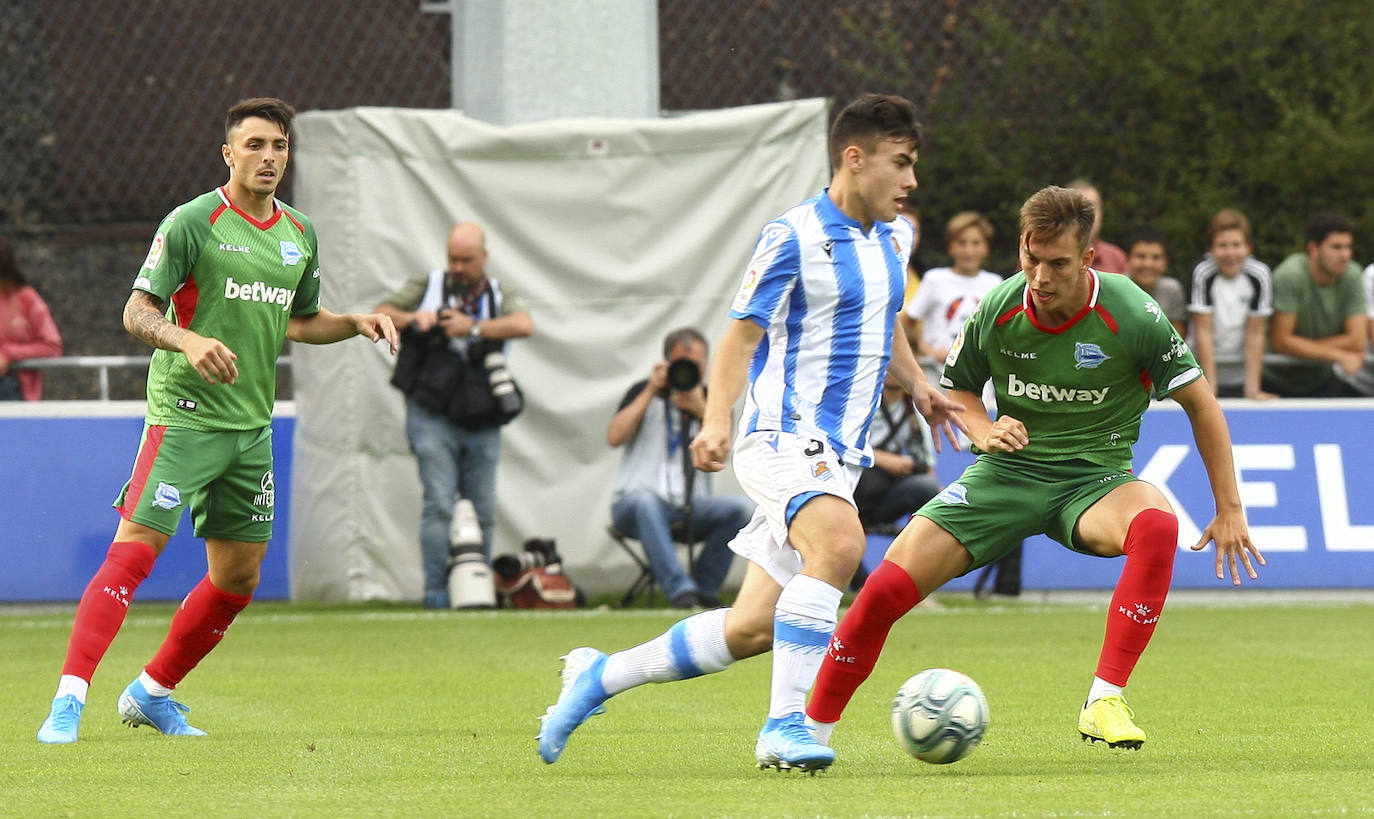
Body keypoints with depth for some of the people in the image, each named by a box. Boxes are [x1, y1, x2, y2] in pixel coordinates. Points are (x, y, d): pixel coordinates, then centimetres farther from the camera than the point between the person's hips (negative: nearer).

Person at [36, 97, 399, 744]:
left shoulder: (299, 235, 12)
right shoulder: (192, 222, -8)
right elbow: (137, 311, -10)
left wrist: (359, 322, 8)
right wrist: (188, 340, -28)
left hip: (252, 425, 7)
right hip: (183, 416, -7)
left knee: (239, 578, 8)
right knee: (135, 547, -17)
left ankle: (151, 693, 24)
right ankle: (68, 701, -19)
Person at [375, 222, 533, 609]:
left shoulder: (501, 294, 9)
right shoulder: (427, 286, 10)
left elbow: (523, 325, -11)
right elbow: (380, 315, 8)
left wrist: (473, 328, -15)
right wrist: (413, 319, -10)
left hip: (482, 421, 2)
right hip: (433, 414, -2)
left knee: (482, 511, 4)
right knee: (439, 504, -12)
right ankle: (436, 588, -11)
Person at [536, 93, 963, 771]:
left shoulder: (893, 238, 14)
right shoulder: (793, 237, -10)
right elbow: (740, 337, -11)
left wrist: (916, 384, 20)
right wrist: (716, 422, -25)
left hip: (837, 458, 8)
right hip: (785, 435, -8)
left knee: (751, 629, 3)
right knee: (839, 543, -36)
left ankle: (598, 677, 20)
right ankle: (785, 726, -35)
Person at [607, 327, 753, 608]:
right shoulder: (645, 393, 8)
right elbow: (614, 437, -8)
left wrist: (700, 410, -15)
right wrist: (651, 392, -8)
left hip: (690, 511, 3)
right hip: (633, 508, -3)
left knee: (741, 508, -25)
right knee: (644, 501, -39)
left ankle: (705, 589, -14)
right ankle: (680, 589, -45)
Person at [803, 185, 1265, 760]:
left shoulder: (1131, 315, -15)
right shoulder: (996, 312, -6)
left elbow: (1201, 403, -3)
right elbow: (955, 389, 14)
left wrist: (1229, 510, -4)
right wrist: (983, 430, -8)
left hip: (1095, 476, -2)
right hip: (1008, 473, 2)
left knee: (1157, 525, -39)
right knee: (887, 587, -15)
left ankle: (1104, 702, -32)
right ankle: (810, 731, 4)